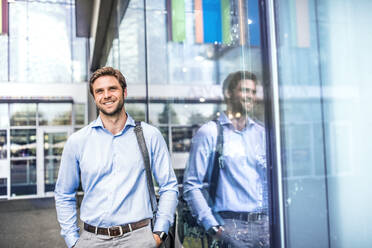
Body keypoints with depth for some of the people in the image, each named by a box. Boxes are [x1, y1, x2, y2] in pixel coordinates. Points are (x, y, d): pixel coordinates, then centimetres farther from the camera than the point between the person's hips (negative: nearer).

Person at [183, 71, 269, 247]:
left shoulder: (262, 133, 11)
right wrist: (213, 227, -12)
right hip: (231, 228, -4)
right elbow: (191, 185, -8)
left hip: (265, 225, 5)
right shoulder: (209, 133, -4)